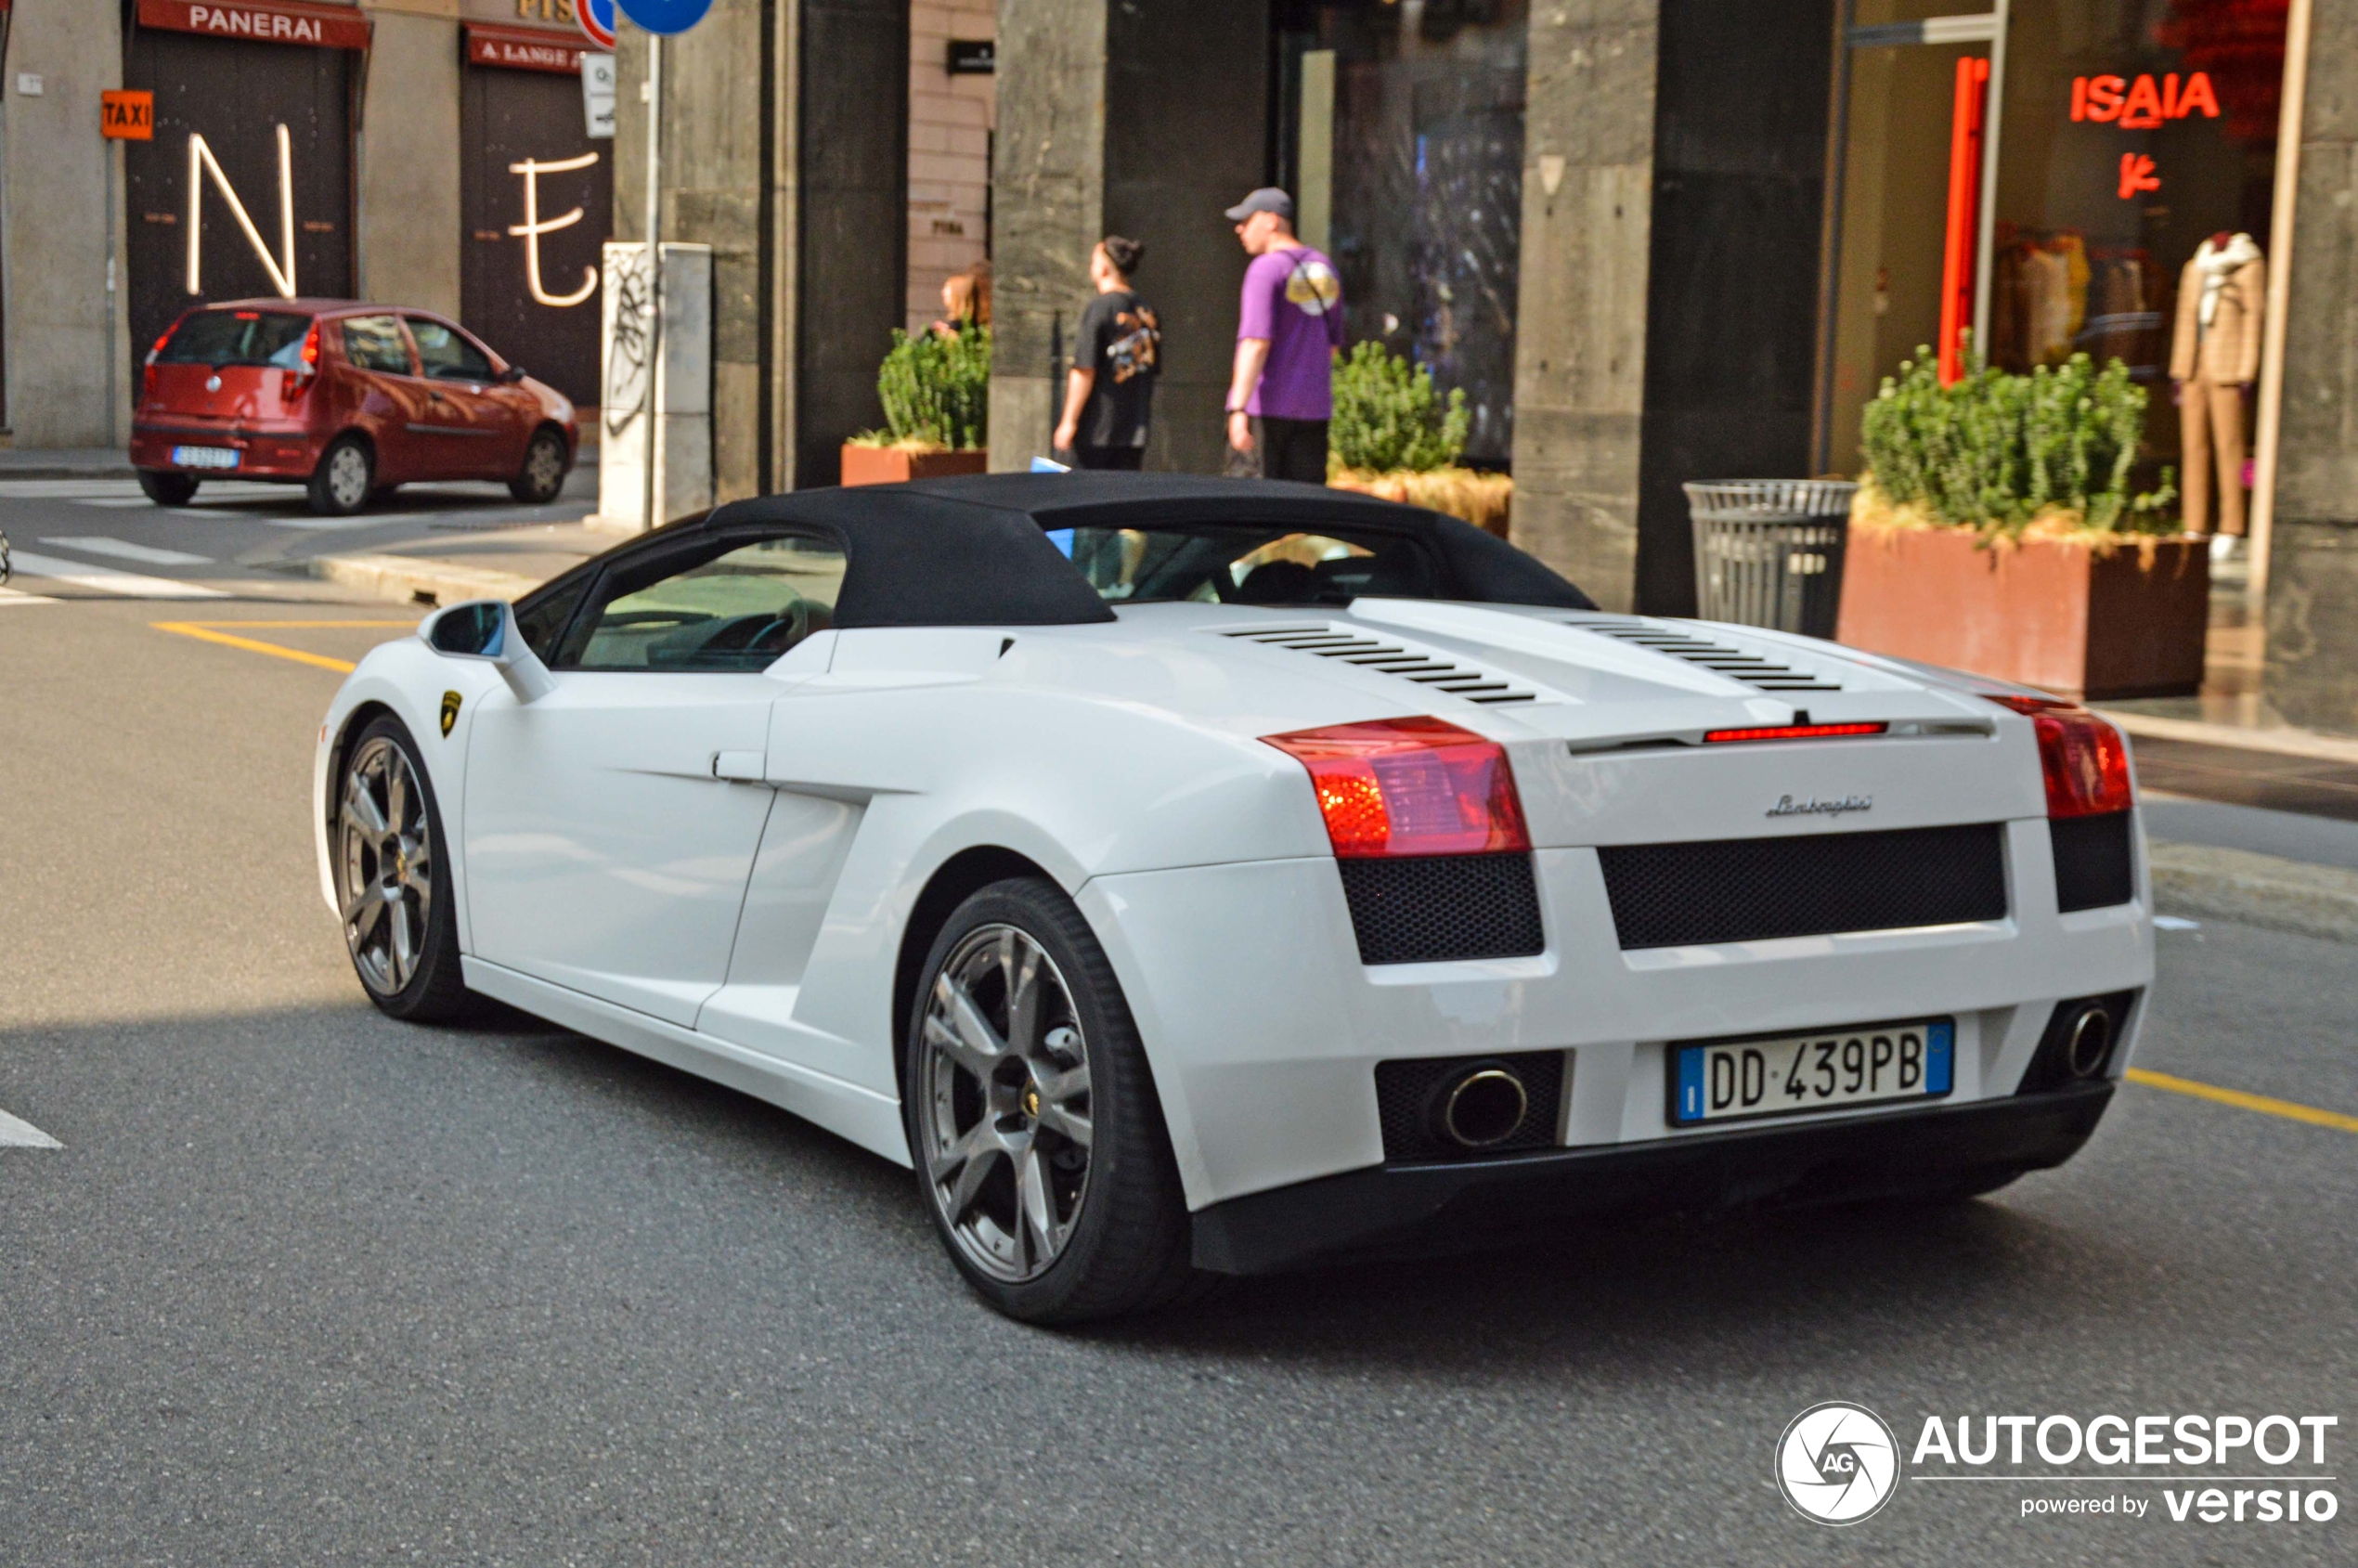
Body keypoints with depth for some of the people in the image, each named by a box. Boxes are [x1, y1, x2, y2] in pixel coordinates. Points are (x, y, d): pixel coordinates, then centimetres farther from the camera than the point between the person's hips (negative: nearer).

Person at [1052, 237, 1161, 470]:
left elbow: (1085, 371, -15)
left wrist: (1069, 422, -11)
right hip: (1135, 429, 6)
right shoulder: (1147, 311, 8)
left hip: (1097, 428, -6)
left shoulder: (1099, 308, -10)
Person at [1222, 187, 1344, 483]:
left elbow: (1257, 342, -19)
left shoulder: (1267, 268, -9)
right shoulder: (1325, 269, 15)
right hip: (1315, 407, 7)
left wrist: (1238, 408, -24)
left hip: (1266, 407, -7)